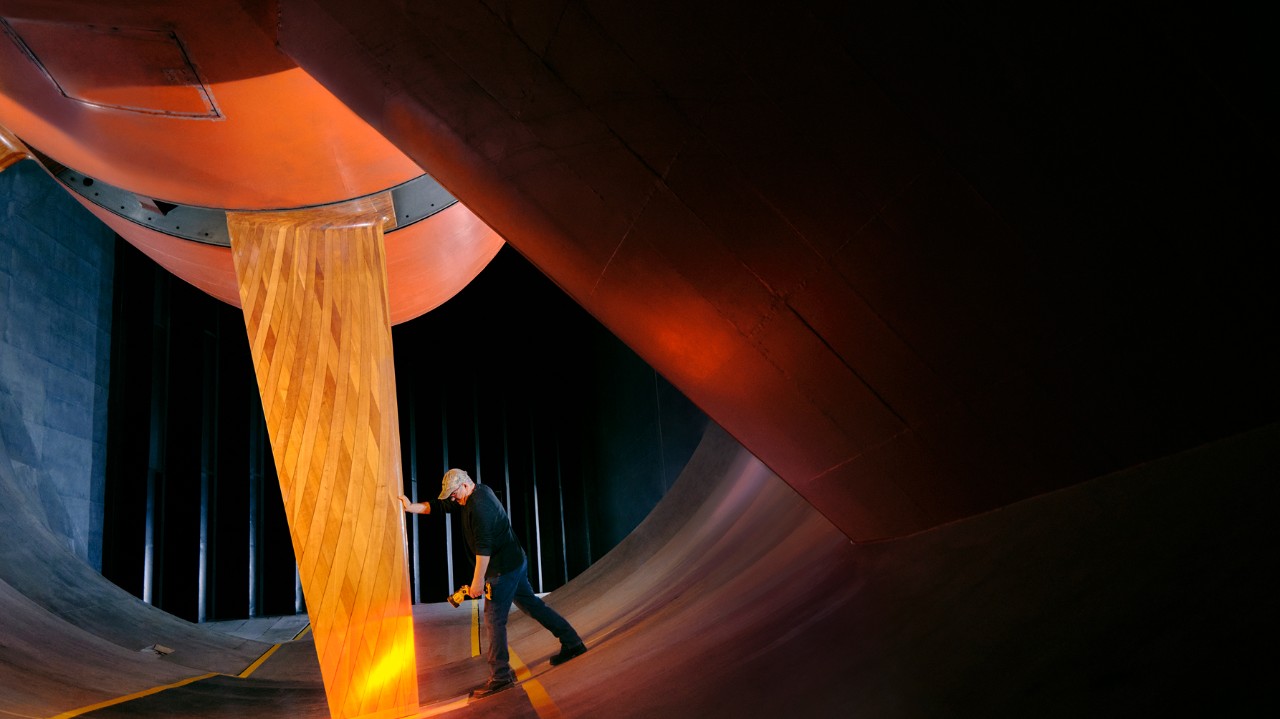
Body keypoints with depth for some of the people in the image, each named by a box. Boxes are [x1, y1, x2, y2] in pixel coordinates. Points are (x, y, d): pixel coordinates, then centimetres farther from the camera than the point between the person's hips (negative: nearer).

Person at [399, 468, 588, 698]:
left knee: (494, 619, -4)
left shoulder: (479, 506, -23)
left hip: (504, 568, -10)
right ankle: (572, 643, 21)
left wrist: (478, 579, -22)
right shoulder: (476, 494, 8)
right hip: (516, 561, 10)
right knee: (530, 604, 17)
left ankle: (500, 676, 1)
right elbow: (439, 506, 14)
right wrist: (411, 507, 4)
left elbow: (484, 546, -25)